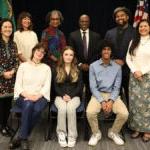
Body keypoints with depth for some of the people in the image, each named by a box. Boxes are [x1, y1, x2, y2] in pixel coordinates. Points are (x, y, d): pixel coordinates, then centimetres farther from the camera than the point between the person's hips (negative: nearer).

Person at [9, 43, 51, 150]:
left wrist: (37, 96, -15)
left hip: (40, 96, 1)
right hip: (23, 96, 0)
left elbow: (47, 86, 2)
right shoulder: (23, 66, 9)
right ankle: (24, 138, -25)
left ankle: (21, 137, -20)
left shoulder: (46, 68, 12)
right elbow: (18, 85, 1)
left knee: (37, 109, -34)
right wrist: (27, 95, -16)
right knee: (28, 105, -36)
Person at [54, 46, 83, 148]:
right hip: (60, 96, 1)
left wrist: (70, 96, -12)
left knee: (71, 108, -33)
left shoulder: (77, 70, 9)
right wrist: (63, 95, -13)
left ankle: (72, 135, -23)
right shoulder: (57, 69, 10)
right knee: (62, 108, -32)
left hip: (74, 96, 0)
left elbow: (80, 86, 2)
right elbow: (55, 86, 4)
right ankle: (61, 133, -18)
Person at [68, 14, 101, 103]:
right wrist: (80, 64, -7)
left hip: (92, 68, 1)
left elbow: (98, 53, 4)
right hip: (78, 68, 0)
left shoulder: (96, 36, 9)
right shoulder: (73, 35, 7)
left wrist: (90, 65, -7)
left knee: (90, 92, 0)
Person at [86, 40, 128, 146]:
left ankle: (113, 132, 8)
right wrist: (102, 101, -17)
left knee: (124, 113, -23)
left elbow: (117, 87, 0)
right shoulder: (93, 66, -2)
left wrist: (111, 101, -17)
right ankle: (96, 133, 2)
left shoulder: (117, 67, 2)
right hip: (98, 94, -1)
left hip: (112, 95, 2)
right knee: (90, 112, -29)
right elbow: (93, 87, -6)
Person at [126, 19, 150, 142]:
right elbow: (128, 58, 7)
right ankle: (137, 128, 16)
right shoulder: (133, 42, 12)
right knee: (135, 102, 5)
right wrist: (135, 71, -8)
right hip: (134, 76, 4)